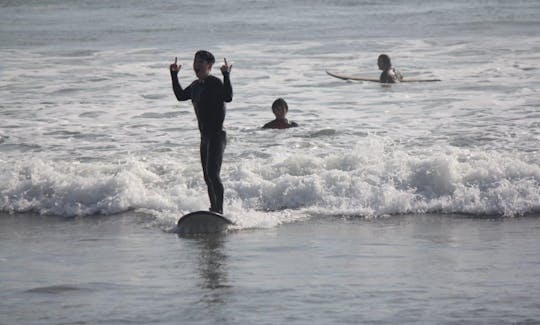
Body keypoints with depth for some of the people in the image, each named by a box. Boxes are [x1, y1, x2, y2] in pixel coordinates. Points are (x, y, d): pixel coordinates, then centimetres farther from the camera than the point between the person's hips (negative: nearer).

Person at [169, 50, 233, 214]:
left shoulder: (215, 83, -13)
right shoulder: (196, 86, 13)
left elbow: (228, 97, -30)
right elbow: (180, 95, 29)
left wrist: (226, 76, -38)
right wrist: (174, 75, 25)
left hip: (217, 135, -9)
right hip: (205, 136, 9)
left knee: (213, 174, -19)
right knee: (208, 177, 13)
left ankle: (219, 211, -20)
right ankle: (213, 209, 23)